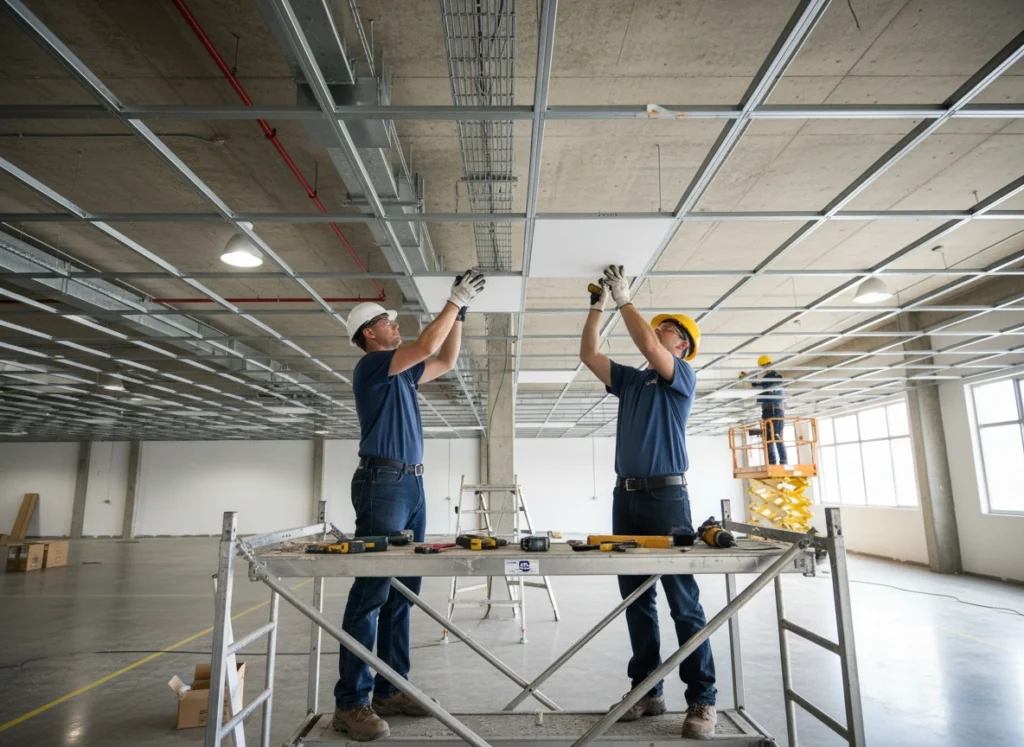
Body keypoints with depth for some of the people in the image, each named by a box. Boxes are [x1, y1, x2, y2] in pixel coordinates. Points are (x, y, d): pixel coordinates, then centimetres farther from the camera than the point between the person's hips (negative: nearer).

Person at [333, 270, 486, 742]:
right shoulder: (371, 365, -5)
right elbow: (427, 346, -15)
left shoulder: (401, 372, 20)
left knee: (400, 594, 8)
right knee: (371, 592, -8)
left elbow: (446, 361, 28)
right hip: (383, 482, -9)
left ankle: (389, 689, 15)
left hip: (411, 485, 9)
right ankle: (351, 702, -1)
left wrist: (460, 312, 21)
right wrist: (455, 301, -5)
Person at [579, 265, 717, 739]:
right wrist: (598, 305, 11)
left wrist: (624, 299, -7)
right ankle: (647, 690, 18)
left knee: (683, 601, -3)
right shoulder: (630, 380, 19)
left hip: (665, 494, -6)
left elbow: (648, 346, -17)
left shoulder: (681, 377, 1)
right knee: (636, 599, 9)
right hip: (626, 496, 7)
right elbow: (588, 354, 16)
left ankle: (702, 699, 6)